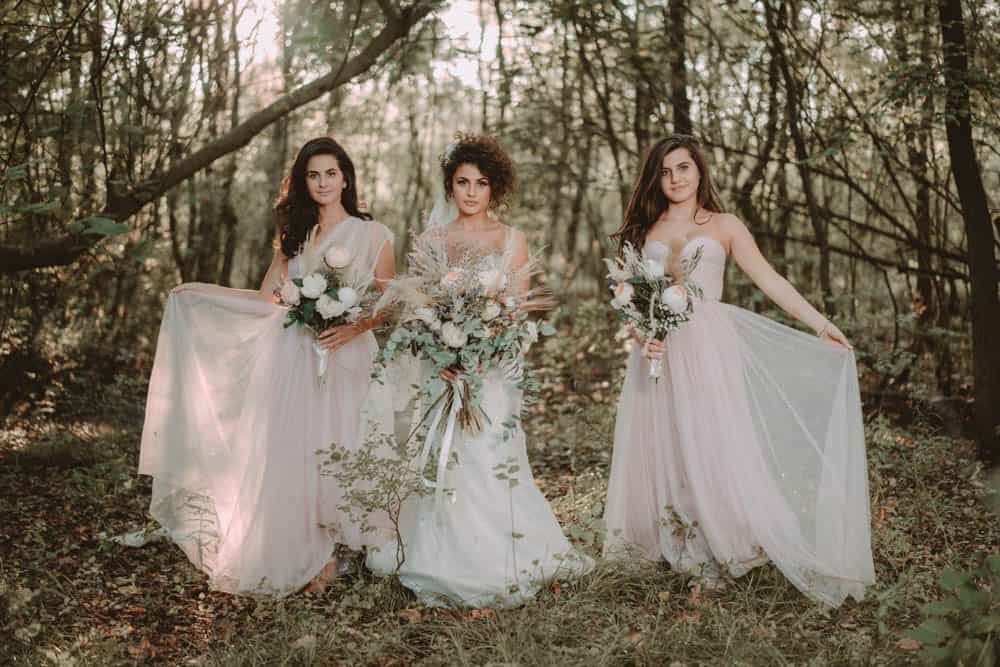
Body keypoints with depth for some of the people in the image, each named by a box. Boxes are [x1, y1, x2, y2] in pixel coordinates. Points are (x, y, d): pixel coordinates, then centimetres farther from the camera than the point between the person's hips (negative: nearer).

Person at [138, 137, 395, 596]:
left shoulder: (371, 235, 1)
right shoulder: (294, 235, 14)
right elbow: (267, 300, 13)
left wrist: (354, 327, -15)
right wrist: (196, 293, 10)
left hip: (342, 361, -3)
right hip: (291, 360, 4)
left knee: (330, 453, -3)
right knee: (289, 454, 0)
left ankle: (324, 556, 14)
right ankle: (295, 556, 15)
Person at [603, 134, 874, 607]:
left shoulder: (724, 227, 7)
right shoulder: (644, 230, 12)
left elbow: (770, 280, 0)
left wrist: (821, 325, -9)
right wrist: (639, 335, -11)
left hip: (707, 348, -2)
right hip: (659, 350, 2)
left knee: (712, 444, -5)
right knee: (661, 448, 2)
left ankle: (719, 552, 5)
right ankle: (675, 546, 12)